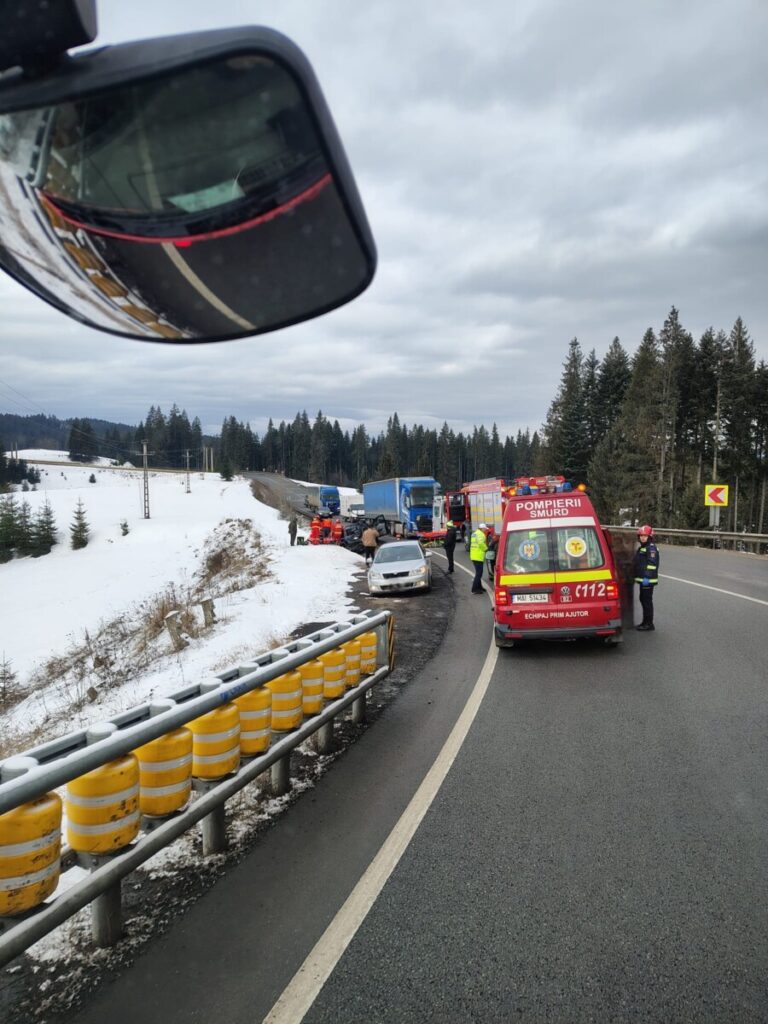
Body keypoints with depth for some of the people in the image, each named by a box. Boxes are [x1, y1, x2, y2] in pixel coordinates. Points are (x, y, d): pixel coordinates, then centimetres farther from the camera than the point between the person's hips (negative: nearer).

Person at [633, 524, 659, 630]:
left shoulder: (651, 548, -13)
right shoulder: (641, 548, 19)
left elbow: (652, 564, -22)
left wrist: (647, 577, -26)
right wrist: (637, 576, 26)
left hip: (648, 580, -10)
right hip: (643, 579, 10)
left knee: (647, 600, -7)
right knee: (643, 600, 16)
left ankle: (649, 624, -2)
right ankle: (645, 622, 25)